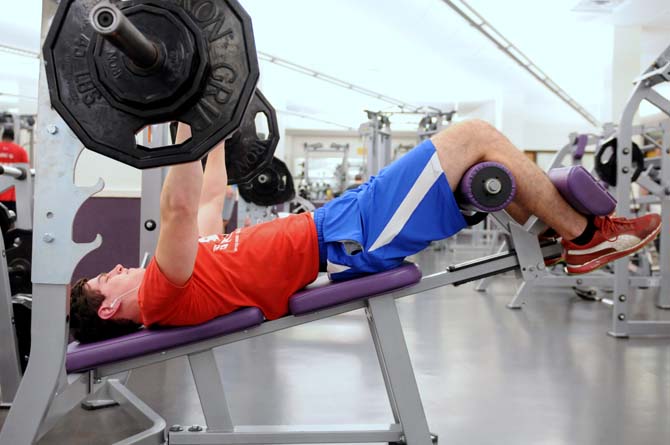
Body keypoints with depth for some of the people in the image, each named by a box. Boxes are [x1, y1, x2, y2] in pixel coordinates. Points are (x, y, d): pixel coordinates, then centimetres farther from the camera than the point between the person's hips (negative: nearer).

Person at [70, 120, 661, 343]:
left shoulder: (166, 287, 15)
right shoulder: (162, 293, -11)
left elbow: (209, 202, 24)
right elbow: (180, 209, -29)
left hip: (337, 227, 10)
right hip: (349, 241, -9)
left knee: (474, 161, 10)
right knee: (475, 135, -8)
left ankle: (564, 231, 22)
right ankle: (587, 236, 6)